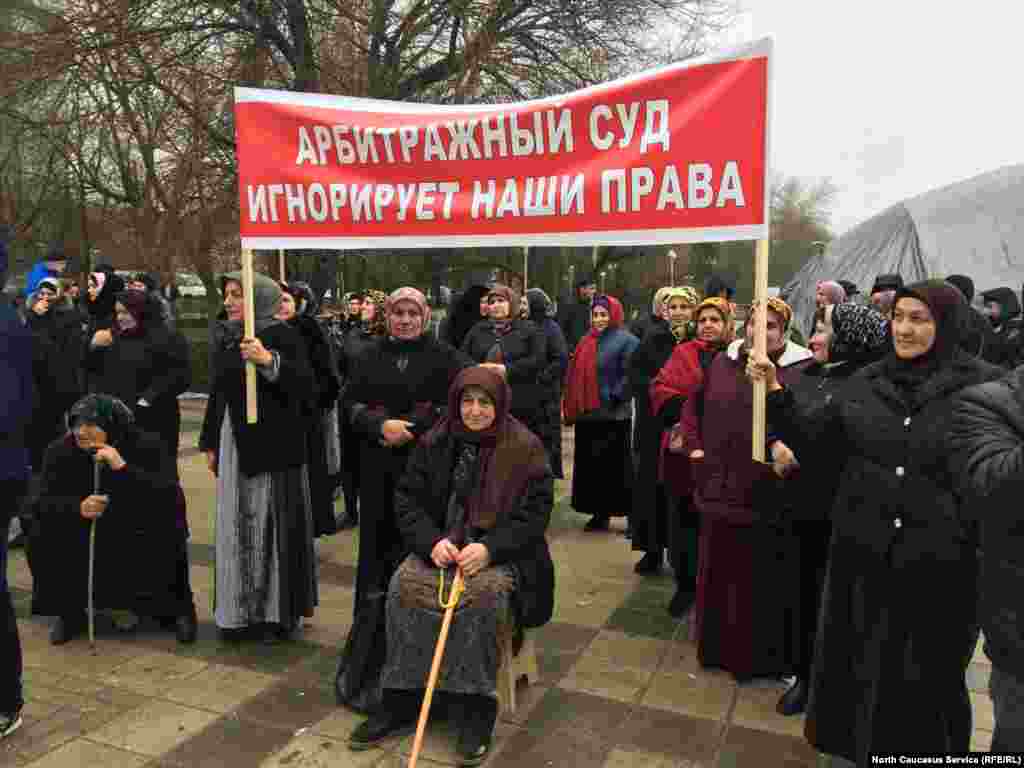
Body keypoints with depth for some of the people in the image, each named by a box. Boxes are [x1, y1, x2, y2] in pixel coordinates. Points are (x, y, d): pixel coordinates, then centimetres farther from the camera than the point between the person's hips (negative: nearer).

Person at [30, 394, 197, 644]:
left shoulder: (148, 446, -19)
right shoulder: (61, 451, -9)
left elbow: (169, 497, -30)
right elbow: (44, 502, -14)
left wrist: (124, 468, -39)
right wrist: (78, 508, -35)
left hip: (141, 539, -3)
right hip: (86, 537, 3)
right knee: (42, 539, -19)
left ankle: (178, 610, 2)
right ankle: (70, 613, 6)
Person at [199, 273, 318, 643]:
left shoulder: (281, 335, -10)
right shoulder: (226, 338, 10)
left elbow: (307, 387, -20)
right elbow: (217, 394, 17)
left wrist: (269, 360, -32)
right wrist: (210, 444, 18)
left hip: (273, 445, -6)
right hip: (232, 445, 7)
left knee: (271, 527, 0)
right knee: (235, 530, 11)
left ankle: (278, 612, 14)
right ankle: (240, 611, 25)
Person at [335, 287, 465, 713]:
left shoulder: (443, 357, 2)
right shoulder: (371, 356, 11)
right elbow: (351, 403, 7)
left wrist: (406, 429, -13)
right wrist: (381, 425, -12)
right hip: (378, 469, 3)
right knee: (378, 546, 5)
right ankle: (374, 641, 18)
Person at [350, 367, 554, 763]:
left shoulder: (524, 448, -7)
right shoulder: (435, 443, 4)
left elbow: (534, 513, -10)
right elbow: (408, 499, 2)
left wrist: (490, 548, -23)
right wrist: (432, 541, -16)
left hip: (502, 551, -3)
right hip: (441, 545, 4)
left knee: (483, 594, -32)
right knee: (405, 585, -22)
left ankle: (475, 708, -18)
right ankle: (401, 698, -10)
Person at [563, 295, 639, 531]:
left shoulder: (626, 340, -5)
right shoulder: (587, 341, 15)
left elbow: (630, 375, -13)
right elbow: (576, 375, 17)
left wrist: (615, 398, -17)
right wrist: (573, 408, 11)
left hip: (613, 416, -7)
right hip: (587, 414, 7)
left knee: (618, 466, -2)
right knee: (591, 465, 11)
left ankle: (631, 516, 8)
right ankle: (599, 514, 21)